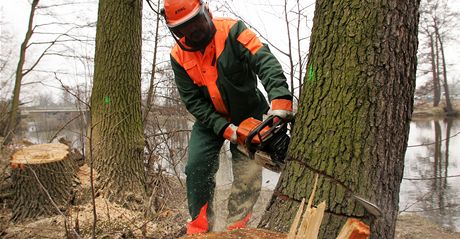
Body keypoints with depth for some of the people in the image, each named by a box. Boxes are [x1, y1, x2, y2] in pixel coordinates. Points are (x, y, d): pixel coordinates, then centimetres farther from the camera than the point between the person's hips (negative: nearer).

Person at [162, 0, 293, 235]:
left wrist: (280, 100, -52)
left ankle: (236, 228, 5)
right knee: (197, 167, -8)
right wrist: (224, 128, -24)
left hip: (249, 115, -2)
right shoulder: (179, 56, -11)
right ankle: (199, 228, 7)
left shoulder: (232, 31, -22)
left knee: (248, 174, -8)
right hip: (210, 119, 3)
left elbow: (265, 61, -35)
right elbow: (193, 101, -12)